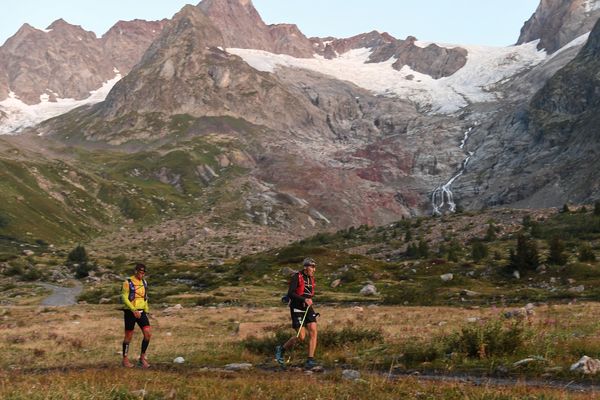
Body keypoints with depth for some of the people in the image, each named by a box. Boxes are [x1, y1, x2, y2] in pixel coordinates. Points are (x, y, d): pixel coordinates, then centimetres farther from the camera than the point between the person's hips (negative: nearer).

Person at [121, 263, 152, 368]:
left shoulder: (144, 282, 8)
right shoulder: (128, 283, -11)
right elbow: (124, 298, -16)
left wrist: (146, 312, 15)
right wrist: (134, 310, -22)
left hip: (141, 312, 5)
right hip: (130, 312, -5)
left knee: (148, 334, -7)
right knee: (129, 336, 4)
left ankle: (142, 358, 4)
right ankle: (125, 359, 19)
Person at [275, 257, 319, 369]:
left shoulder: (311, 279, 8)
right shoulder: (296, 277, -13)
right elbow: (290, 294, -24)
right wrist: (304, 300, -32)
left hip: (308, 309, 6)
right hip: (297, 309, -6)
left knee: (313, 331, -13)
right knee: (301, 337, -9)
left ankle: (310, 360, -12)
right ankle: (281, 350, 16)